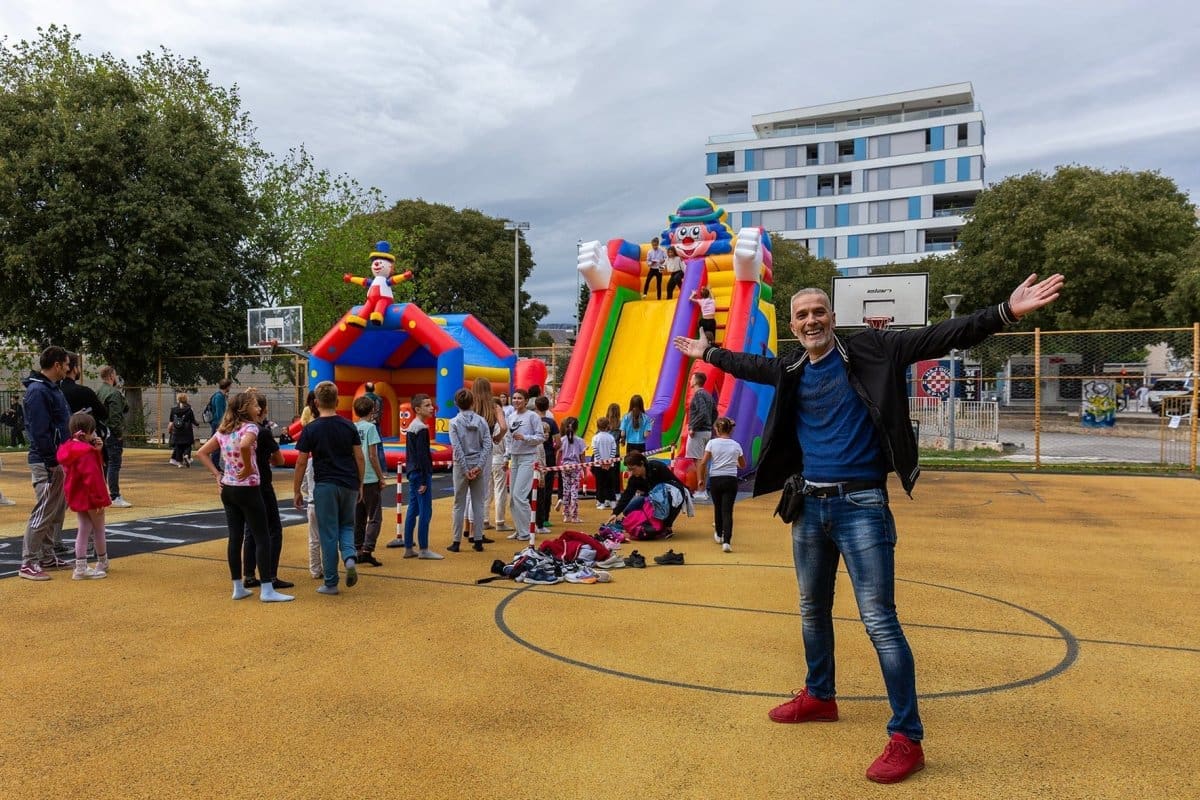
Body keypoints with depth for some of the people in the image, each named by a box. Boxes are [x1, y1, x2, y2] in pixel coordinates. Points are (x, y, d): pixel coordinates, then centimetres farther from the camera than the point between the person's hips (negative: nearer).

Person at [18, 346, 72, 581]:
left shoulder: (53, 388, 15)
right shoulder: (38, 391, -16)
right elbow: (39, 431, -21)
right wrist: (51, 462, -20)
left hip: (59, 460, 10)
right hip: (46, 462, -10)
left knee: (57, 512, 15)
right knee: (43, 513, -6)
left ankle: (47, 556, 25)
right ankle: (28, 563, 1)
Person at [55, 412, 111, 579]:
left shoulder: (69, 448, 6)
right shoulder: (86, 453, -24)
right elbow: (92, 477, -26)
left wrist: (97, 449, 0)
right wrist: (101, 499, -21)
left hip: (77, 497, 8)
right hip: (90, 498, -8)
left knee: (84, 529, 12)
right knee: (98, 530, 10)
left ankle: (80, 568, 11)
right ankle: (102, 563, 26)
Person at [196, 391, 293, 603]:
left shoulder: (223, 431, 11)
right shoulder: (250, 427, -13)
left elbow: (201, 453, 13)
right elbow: (244, 445, -34)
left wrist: (218, 475, 9)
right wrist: (248, 468, -20)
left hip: (227, 489, 7)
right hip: (247, 489, -7)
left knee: (235, 537, 11)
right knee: (262, 538, -1)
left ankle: (238, 588, 17)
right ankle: (267, 590, 0)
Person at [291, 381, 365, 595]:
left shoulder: (310, 429, -5)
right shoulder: (349, 426, 1)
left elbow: (301, 463, -4)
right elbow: (360, 458, 3)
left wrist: (296, 491, 6)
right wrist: (360, 485, 14)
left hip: (325, 486, -2)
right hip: (349, 485, 3)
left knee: (328, 533, 4)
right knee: (346, 526, 19)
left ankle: (330, 583, 8)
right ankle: (350, 557, -9)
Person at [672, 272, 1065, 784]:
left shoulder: (868, 352, -7)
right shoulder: (790, 369, 8)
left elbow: (938, 338, -16)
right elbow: (748, 365, 28)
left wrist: (1005, 312, -26)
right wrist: (707, 352, 40)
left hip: (861, 506, -6)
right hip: (810, 505, 6)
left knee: (879, 622, -7)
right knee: (813, 611, 19)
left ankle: (907, 739, 2)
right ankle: (819, 697, 40)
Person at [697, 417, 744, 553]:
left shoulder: (712, 443, -4)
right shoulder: (736, 446, 3)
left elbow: (703, 463, -8)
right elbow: (743, 465, 15)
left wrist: (700, 479, 3)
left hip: (715, 479, 0)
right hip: (731, 480, 0)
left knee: (718, 508, 20)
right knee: (727, 511, -2)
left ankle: (719, 535, 37)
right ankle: (726, 541, -15)